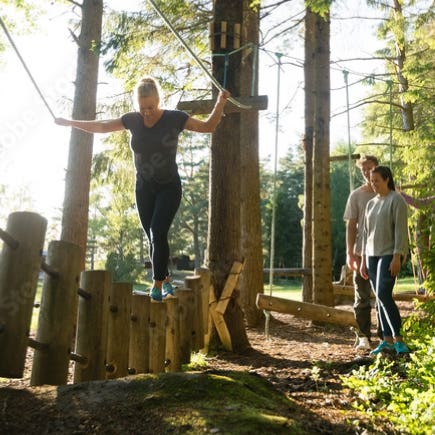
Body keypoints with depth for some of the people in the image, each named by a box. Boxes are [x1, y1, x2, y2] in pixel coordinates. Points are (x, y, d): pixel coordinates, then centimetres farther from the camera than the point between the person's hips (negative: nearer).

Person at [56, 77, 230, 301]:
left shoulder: (174, 118, -11)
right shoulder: (132, 120, -3)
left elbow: (208, 126, -4)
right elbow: (101, 126, 10)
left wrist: (220, 103, -18)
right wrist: (71, 122, 13)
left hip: (169, 187, -3)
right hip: (144, 188, 4)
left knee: (158, 233, -18)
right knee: (153, 238, 6)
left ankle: (157, 285, -11)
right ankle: (165, 280, 21)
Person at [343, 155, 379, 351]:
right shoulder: (356, 195, 3)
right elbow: (351, 226, 1)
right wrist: (350, 253, -6)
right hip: (362, 253, -1)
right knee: (362, 296, 2)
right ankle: (363, 336, 8)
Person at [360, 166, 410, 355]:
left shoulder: (397, 200, -7)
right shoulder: (371, 204, 14)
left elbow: (401, 230, -14)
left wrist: (397, 257, -21)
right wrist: (363, 260, 11)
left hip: (390, 254, -7)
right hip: (373, 255, 7)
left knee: (383, 295, -18)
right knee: (380, 298, 5)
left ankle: (398, 339, -10)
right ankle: (387, 340, 9)